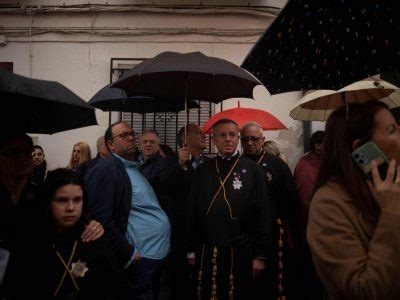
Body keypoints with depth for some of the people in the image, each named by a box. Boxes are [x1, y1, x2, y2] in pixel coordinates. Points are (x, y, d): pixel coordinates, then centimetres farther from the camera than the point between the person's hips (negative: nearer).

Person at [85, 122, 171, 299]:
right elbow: (101, 219, -21)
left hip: (159, 254, 9)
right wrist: (128, 254, -17)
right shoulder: (105, 169, -14)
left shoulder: (136, 168, 14)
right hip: (139, 258, -9)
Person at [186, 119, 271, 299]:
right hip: (206, 253, 2)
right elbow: (192, 211, 6)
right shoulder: (203, 170, 6)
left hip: (241, 253, -2)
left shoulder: (252, 169, -1)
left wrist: (260, 255, -6)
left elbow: (262, 214, -4)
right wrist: (191, 250, 5)